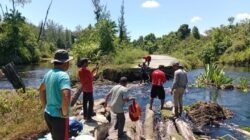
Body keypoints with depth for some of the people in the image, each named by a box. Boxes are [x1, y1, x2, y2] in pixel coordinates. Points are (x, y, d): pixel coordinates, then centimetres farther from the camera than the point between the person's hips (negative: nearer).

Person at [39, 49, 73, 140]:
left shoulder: (49, 73, 3)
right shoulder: (63, 75, -23)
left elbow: (41, 90, 18)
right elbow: (66, 97, -38)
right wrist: (65, 113, -22)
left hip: (48, 114, 8)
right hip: (59, 117, -8)